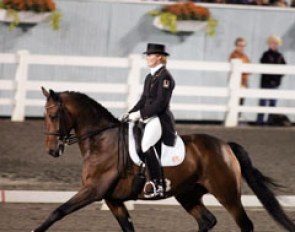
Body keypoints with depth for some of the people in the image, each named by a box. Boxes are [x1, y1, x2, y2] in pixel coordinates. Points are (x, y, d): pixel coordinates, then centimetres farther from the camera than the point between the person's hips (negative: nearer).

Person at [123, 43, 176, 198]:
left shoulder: (165, 77, -10)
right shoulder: (149, 77, 17)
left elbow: (160, 103, -18)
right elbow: (143, 100, 20)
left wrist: (140, 114, -19)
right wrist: (131, 114, 6)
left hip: (160, 119, -10)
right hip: (147, 119, 10)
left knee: (146, 144, -31)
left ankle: (158, 186, -28)